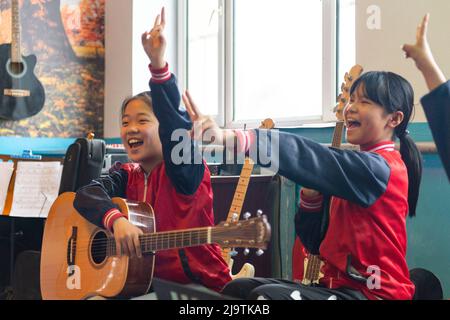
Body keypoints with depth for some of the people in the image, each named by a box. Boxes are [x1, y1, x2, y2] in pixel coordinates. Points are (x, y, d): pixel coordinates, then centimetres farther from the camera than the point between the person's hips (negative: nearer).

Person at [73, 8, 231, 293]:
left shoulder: (183, 171, -7)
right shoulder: (127, 177, 8)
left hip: (201, 285, -5)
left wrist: (158, 64, -38)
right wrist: (117, 220, -31)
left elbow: (176, 124, -26)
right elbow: (86, 194, -11)